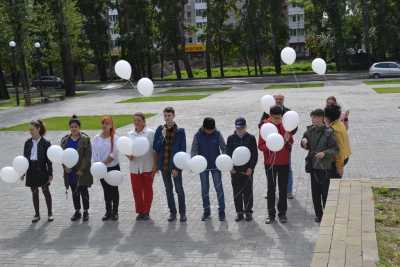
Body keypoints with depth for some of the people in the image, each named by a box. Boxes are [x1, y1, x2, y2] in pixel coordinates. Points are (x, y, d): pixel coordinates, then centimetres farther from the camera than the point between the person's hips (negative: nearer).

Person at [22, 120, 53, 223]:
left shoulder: (45, 143, -7)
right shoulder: (28, 143, 5)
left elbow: (49, 160, -6)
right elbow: (25, 157, 9)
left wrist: (50, 174, -8)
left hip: (42, 171, -4)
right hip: (31, 171, 4)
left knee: (46, 191, 5)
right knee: (34, 193, 10)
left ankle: (50, 213, 17)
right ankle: (37, 214, 20)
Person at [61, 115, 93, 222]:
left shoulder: (85, 139, -7)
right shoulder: (65, 140, 7)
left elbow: (87, 156, -11)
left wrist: (82, 169, -16)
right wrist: (65, 166, -7)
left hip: (82, 172, -4)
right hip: (70, 171, 4)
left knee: (83, 191, 4)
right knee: (74, 192, 12)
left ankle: (86, 212, 16)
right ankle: (77, 211, 23)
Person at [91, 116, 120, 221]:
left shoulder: (115, 138, -10)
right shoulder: (96, 138, 0)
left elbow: (113, 154, -15)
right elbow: (94, 153, 0)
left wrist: (103, 163, -18)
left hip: (114, 167, -3)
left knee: (114, 189, 6)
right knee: (106, 190, 11)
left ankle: (115, 211, 16)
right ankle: (108, 211, 21)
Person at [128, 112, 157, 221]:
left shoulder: (150, 133, -3)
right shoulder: (130, 134, 8)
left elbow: (155, 150, -4)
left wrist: (155, 165, -9)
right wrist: (128, 156, -9)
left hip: (148, 167, -3)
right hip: (134, 167, 3)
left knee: (147, 190, 6)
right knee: (136, 190, 6)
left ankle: (146, 212, 17)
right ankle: (140, 212, 19)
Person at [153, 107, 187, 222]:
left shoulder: (180, 131, -7)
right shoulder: (160, 130, 2)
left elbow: (182, 151, -8)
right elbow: (155, 147, 0)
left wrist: (177, 167, -13)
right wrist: (162, 137, -16)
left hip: (175, 165, -3)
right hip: (164, 165, 3)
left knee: (179, 189, 3)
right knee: (168, 190, 13)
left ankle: (182, 213, 16)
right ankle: (172, 212, 25)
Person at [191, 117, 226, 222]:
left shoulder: (217, 134, -6)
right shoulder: (198, 136, -6)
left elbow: (224, 148, -2)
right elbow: (194, 150, -4)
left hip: (216, 165, -1)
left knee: (219, 188, -1)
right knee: (204, 189, 8)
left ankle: (221, 211, 9)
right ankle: (206, 210, 20)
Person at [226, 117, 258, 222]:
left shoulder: (251, 138, 0)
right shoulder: (231, 138, 5)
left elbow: (255, 154, 0)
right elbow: (228, 153, 7)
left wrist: (251, 168, -8)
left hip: (247, 170, -2)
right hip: (235, 170, 2)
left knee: (247, 191, 3)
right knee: (237, 192, 5)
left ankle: (248, 211, 16)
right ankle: (239, 212, 15)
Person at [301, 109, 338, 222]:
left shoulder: (328, 132, -11)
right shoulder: (310, 130, 5)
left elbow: (335, 149, -9)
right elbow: (307, 146, 18)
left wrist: (325, 153, -23)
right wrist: (304, 142, -3)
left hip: (324, 167, -5)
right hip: (313, 165, 5)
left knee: (325, 192, 0)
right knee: (315, 192, 11)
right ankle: (318, 214, 23)